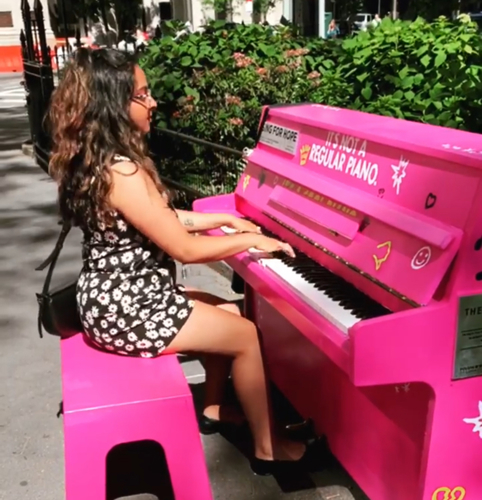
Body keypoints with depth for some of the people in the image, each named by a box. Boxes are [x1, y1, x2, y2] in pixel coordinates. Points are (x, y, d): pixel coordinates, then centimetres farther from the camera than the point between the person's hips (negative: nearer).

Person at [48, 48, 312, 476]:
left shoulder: (99, 158, 5)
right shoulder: (121, 171, -27)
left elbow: (164, 220, 14)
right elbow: (185, 249, -23)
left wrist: (225, 219, 14)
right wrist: (251, 240, -9)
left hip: (121, 293, 10)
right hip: (126, 307, -10)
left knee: (229, 313, 19)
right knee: (247, 335, 1)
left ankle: (215, 409, 35)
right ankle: (267, 449, 16)